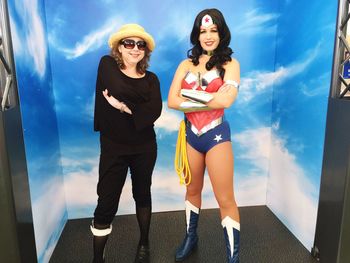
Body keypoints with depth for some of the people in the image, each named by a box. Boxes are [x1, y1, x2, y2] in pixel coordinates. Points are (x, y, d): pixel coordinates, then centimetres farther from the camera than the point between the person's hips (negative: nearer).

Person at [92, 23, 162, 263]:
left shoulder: (151, 79, 4)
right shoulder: (107, 65, -1)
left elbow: (155, 111, -14)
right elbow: (119, 89, -22)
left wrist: (124, 106, -18)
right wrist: (139, 107, -13)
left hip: (144, 148, 3)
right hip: (113, 147, -2)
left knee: (142, 194, 16)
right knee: (106, 203, 0)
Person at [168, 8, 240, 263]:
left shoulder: (230, 64, -1)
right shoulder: (186, 65, 6)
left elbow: (226, 101, -19)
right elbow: (172, 101, -7)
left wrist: (190, 94, -10)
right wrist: (211, 99, -12)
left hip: (217, 135, -3)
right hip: (191, 135, 4)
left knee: (225, 199, 2)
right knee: (192, 190, 20)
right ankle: (191, 236, 42)